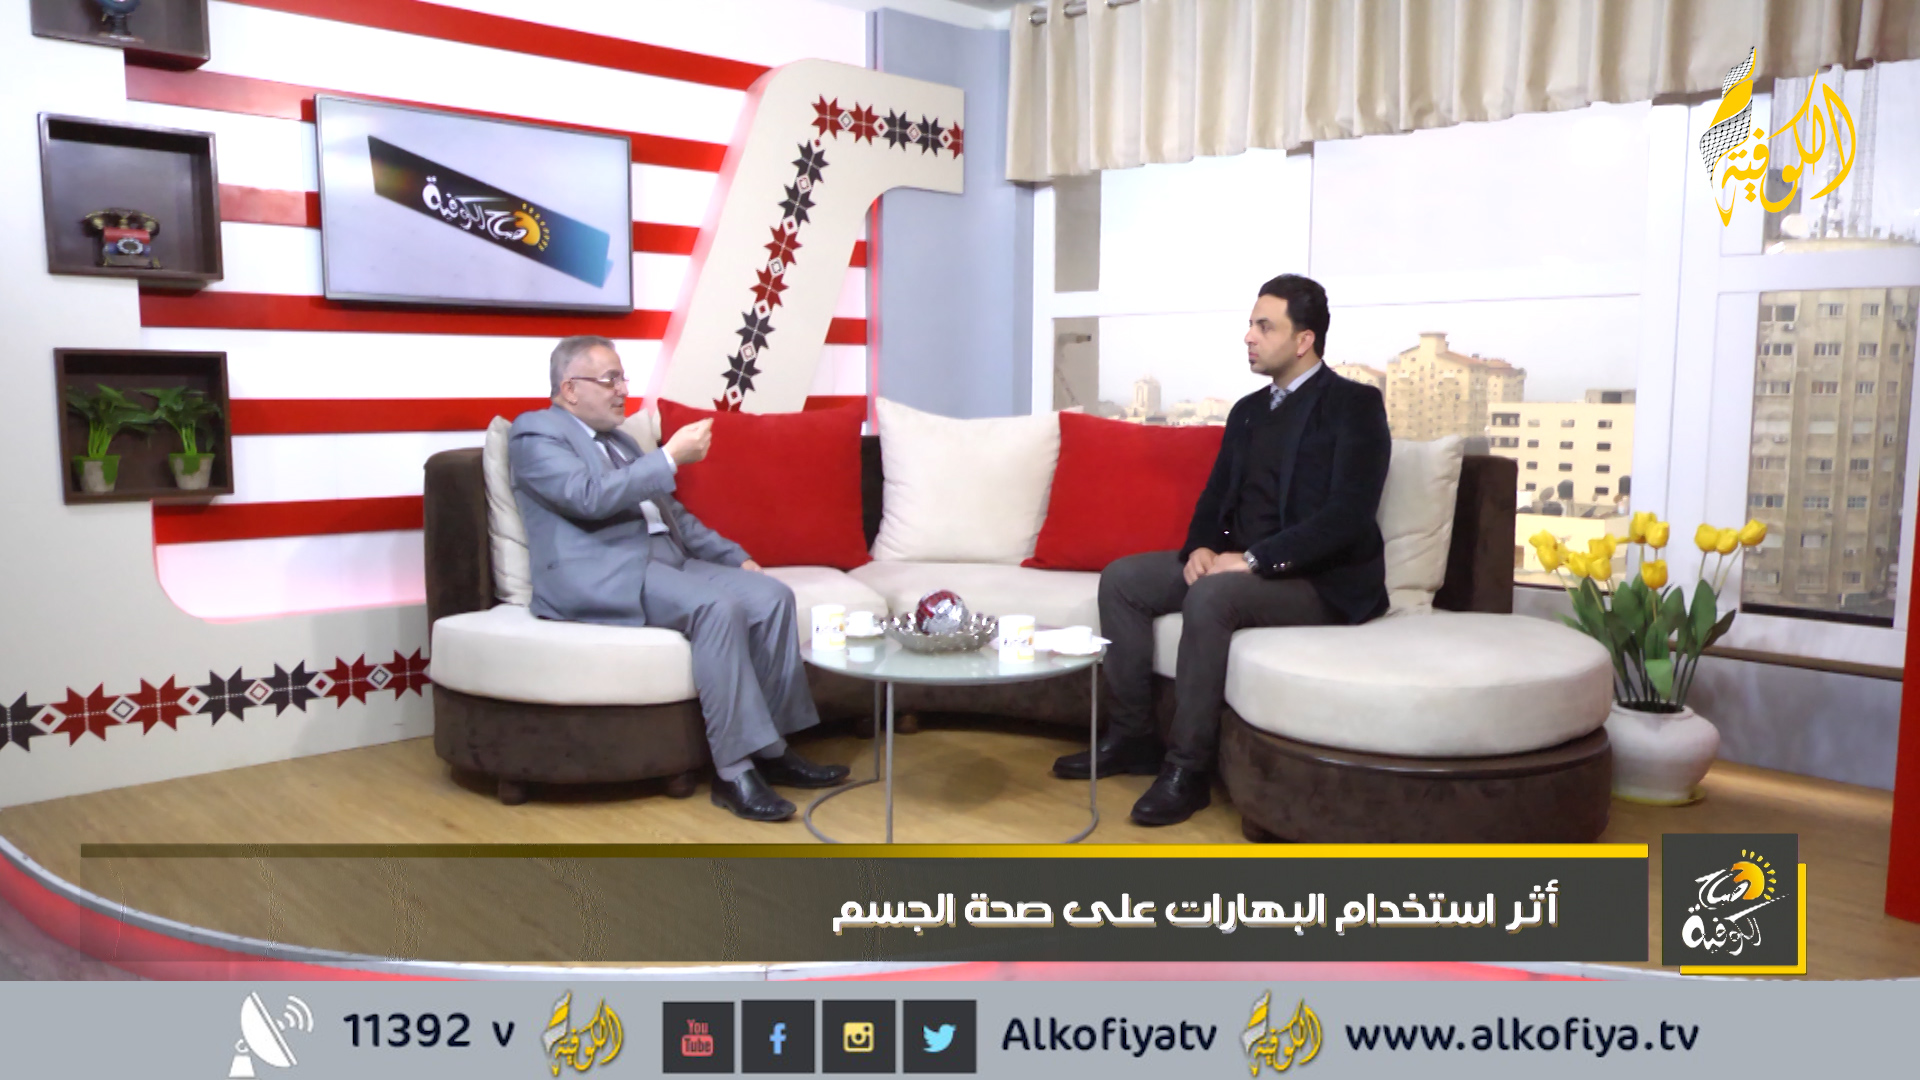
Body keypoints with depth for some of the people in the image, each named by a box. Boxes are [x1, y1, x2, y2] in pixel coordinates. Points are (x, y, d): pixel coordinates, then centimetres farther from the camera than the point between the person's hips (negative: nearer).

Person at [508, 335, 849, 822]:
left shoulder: (620, 440, 26)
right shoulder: (535, 432, 0)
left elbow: (671, 512, 26)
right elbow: (590, 497, -17)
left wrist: (735, 557, 15)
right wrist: (670, 457, -16)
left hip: (668, 559, 8)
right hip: (603, 576, -8)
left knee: (772, 595, -12)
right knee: (719, 608, -31)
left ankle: (773, 748, -7)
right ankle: (733, 771, -27)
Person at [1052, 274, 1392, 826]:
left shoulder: (1355, 405, -9)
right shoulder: (1248, 409, 15)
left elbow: (1348, 516, -20)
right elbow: (1216, 496, 15)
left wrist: (1251, 559, -25)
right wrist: (1202, 547, -8)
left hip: (1323, 580, -8)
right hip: (1240, 564, 8)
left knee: (1210, 597, -35)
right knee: (1121, 578, -5)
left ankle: (1188, 768, -24)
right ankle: (1131, 736, 0)